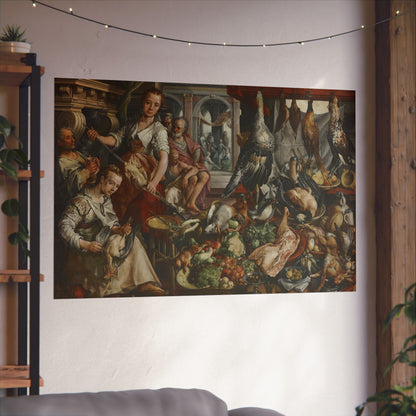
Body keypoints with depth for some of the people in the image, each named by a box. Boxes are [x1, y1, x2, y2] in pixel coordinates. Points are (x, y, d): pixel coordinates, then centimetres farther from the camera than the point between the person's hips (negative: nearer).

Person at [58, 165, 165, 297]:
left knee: (131, 240, -14)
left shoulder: (106, 199, 13)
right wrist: (86, 245, -29)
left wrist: (119, 229, -12)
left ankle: (142, 284, -20)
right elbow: (64, 227, -22)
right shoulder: (81, 202, -14)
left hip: (104, 242, 8)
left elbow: (112, 224, 14)